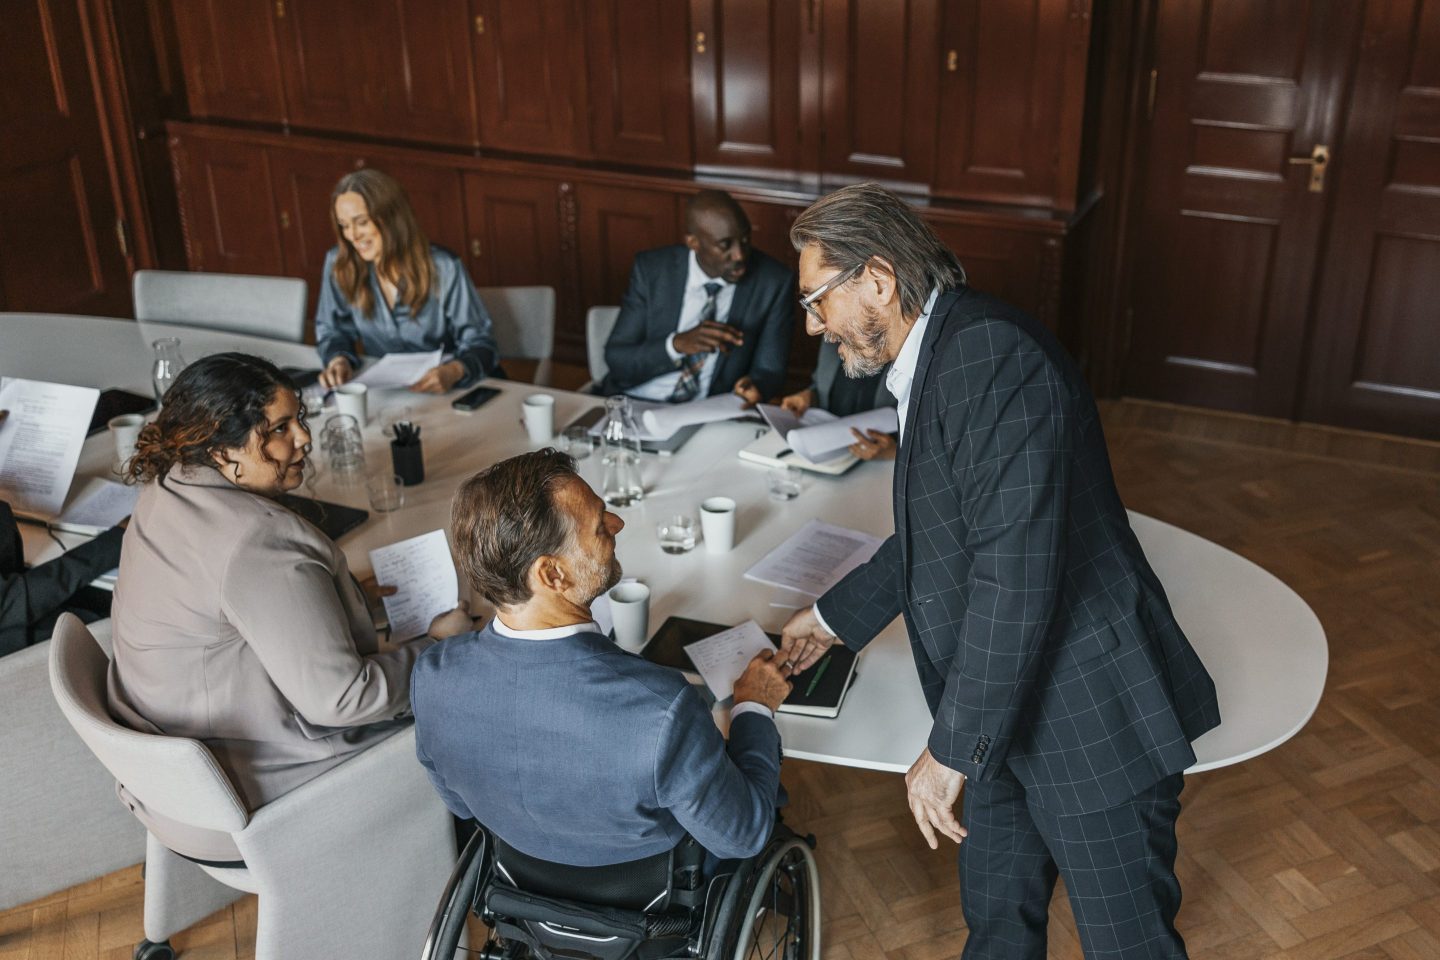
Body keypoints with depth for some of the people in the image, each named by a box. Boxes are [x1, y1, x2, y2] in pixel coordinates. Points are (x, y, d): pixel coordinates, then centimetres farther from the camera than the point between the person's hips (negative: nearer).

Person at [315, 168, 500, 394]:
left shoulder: (443, 269, -13)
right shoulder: (338, 263, -4)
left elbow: (480, 344, -11)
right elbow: (334, 330, 10)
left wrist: (454, 371, -33)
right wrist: (338, 359, -13)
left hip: (445, 390, -2)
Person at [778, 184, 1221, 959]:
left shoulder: (993, 357, -25)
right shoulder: (934, 360, 8)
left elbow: (1015, 575, -30)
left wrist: (953, 749, -23)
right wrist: (838, 616, 27)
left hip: (1092, 719, -9)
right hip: (1004, 710, 9)